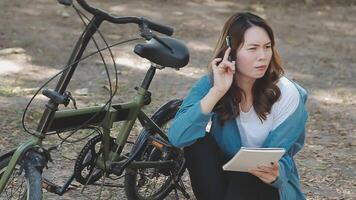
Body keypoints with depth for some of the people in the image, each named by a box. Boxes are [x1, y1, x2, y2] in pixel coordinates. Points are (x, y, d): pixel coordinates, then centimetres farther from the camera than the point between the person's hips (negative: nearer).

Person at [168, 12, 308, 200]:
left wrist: (275, 173, -41)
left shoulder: (287, 94, -17)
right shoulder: (211, 83, -14)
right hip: (223, 176, 3)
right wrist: (217, 91, -37)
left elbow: (280, 157, -17)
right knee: (197, 141, -25)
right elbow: (177, 137, -29)